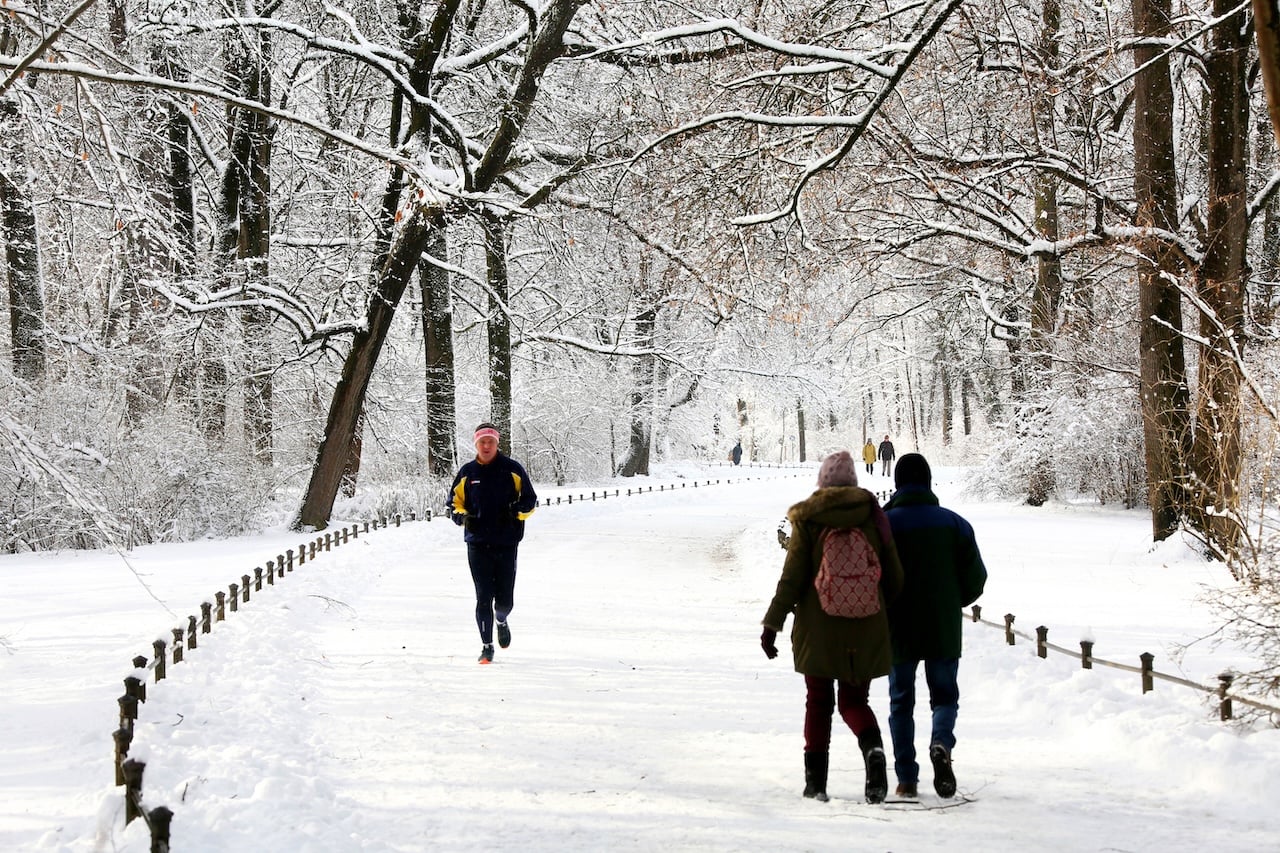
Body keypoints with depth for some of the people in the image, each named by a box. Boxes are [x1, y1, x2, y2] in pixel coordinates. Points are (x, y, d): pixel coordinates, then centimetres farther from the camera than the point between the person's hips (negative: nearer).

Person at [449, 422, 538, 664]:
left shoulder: (513, 469, 2)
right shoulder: (467, 472, 7)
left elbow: (530, 501, 6)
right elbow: (454, 503, 15)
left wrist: (515, 511, -15)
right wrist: (463, 517, -6)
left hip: (506, 544, 0)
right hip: (478, 544, 1)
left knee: (504, 600, 2)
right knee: (484, 597, -5)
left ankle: (501, 620, 37)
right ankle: (487, 646, 5)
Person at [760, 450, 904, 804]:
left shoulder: (808, 520, -4)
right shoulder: (874, 517, 1)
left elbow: (791, 578, -8)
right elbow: (894, 578, 4)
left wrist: (772, 624, -3)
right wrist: (881, 609, 21)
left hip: (818, 629, -1)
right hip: (865, 630, 1)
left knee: (818, 702, 12)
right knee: (854, 701, 11)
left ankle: (816, 779, 7)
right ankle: (873, 748, -19)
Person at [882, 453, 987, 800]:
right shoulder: (955, 524, 0)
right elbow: (976, 578, 1)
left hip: (898, 630, -1)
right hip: (943, 630, 1)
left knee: (901, 702, 10)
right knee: (945, 695, 13)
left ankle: (906, 779, 6)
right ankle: (941, 743, -18)